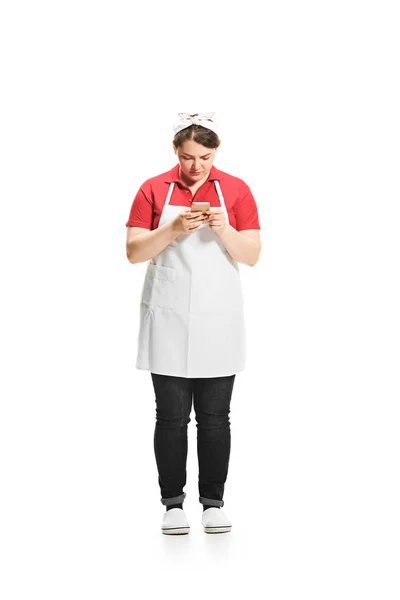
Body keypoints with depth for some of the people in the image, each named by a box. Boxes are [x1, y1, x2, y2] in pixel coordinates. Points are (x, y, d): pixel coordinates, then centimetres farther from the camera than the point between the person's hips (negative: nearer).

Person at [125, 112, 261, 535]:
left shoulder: (236, 189, 3)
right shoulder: (153, 189, 2)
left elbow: (252, 256, 0)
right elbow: (133, 252, -3)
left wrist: (224, 230, -18)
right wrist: (172, 230, -19)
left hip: (219, 318, 1)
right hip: (167, 319, 0)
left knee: (215, 417, 5)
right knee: (171, 416, 3)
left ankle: (213, 502, 17)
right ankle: (172, 504, 14)